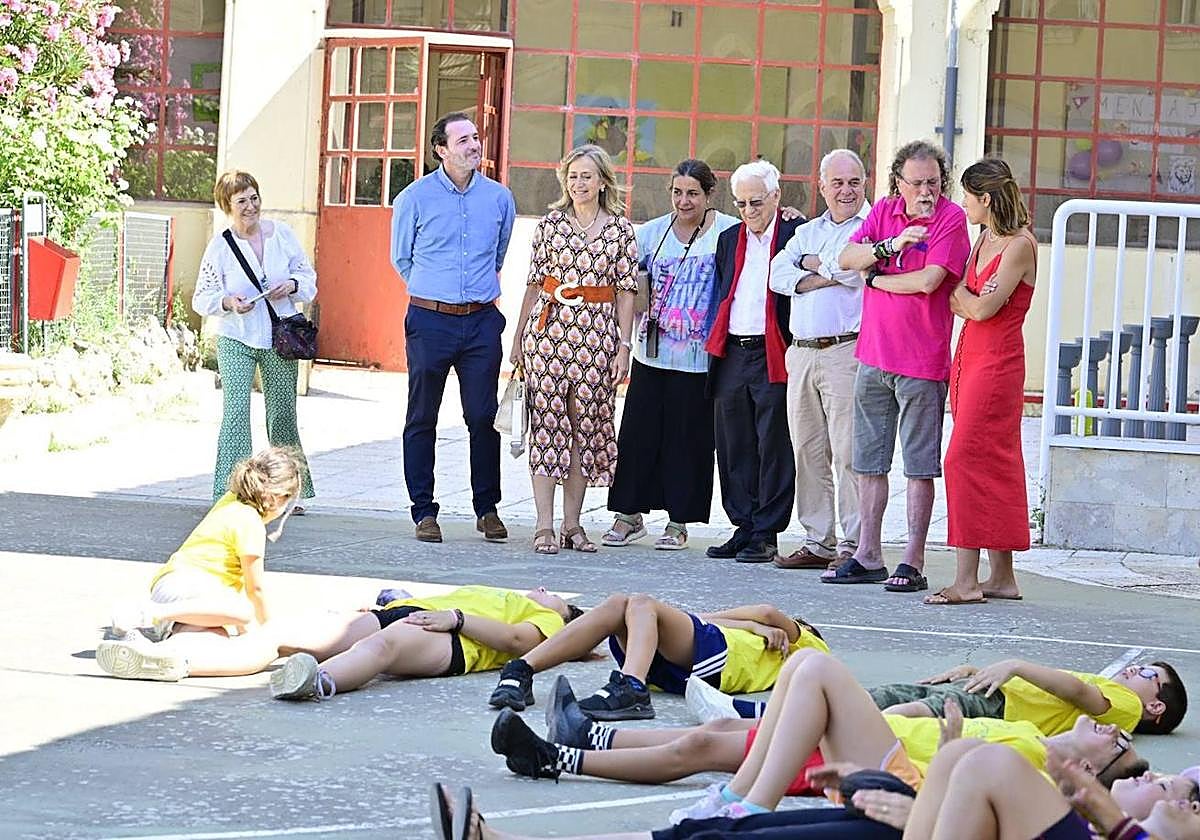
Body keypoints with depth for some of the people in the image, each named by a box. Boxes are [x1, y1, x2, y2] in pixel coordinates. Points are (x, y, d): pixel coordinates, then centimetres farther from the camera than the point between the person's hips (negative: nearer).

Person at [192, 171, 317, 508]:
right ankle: (231, 492, -12)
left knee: (283, 414, 10)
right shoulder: (220, 246, -4)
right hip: (236, 341, -3)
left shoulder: (282, 234, 2)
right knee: (236, 413, -13)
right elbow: (202, 297, -1)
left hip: (279, 340, 3)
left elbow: (308, 276, 11)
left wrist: (291, 285, -11)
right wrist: (228, 302, -21)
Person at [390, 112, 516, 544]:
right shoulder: (415, 197, -1)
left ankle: (487, 509, 11)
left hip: (482, 321, 2)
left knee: (484, 418, 1)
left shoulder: (499, 198, 6)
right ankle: (424, 512, 9)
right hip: (430, 321, -1)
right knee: (422, 419, 3)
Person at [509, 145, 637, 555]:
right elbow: (534, 281, 10)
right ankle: (544, 525, -4)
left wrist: (623, 345, -2)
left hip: (596, 332, 0)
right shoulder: (550, 223, 6)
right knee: (547, 420, -4)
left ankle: (572, 524, 10)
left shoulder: (621, 229, 5)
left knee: (586, 424, 3)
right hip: (548, 327, 0)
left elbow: (626, 291, 5)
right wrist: (519, 336, 9)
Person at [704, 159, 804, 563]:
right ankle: (743, 528, 16)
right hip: (731, 355, 6)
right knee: (734, 448, 8)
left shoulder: (795, 233, -3)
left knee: (773, 447, -2)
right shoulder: (729, 239, 17)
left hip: (773, 356, -6)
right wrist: (716, 348, 14)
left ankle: (766, 534, 3)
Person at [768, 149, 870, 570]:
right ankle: (817, 541, 14)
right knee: (809, 452, 8)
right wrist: (828, 275, -6)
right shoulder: (807, 232, 21)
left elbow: (851, 266, -17)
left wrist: (812, 264, 0)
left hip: (847, 351, -7)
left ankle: (853, 544, -6)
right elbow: (778, 274, 7)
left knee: (848, 452, -9)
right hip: (801, 353, 7)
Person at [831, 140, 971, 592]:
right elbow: (847, 258, -1)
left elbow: (928, 281, -19)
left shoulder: (951, 218, -8)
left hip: (921, 361, -6)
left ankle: (913, 562, 1)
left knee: (920, 465, -2)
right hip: (873, 354, 6)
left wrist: (875, 278, -5)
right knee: (869, 461, 11)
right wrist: (890, 246, -17)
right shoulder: (884, 211, 9)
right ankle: (868, 556, 19)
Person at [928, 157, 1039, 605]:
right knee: (993, 466, 9)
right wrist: (965, 300, -5)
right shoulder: (985, 240, 15)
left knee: (966, 459, -13)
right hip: (968, 358, 9)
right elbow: (959, 305, 15)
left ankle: (966, 579, -13)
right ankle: (1002, 576, 13)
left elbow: (981, 307, -17)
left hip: (997, 363, -9)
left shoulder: (1020, 245, -12)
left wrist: (959, 291, 0)